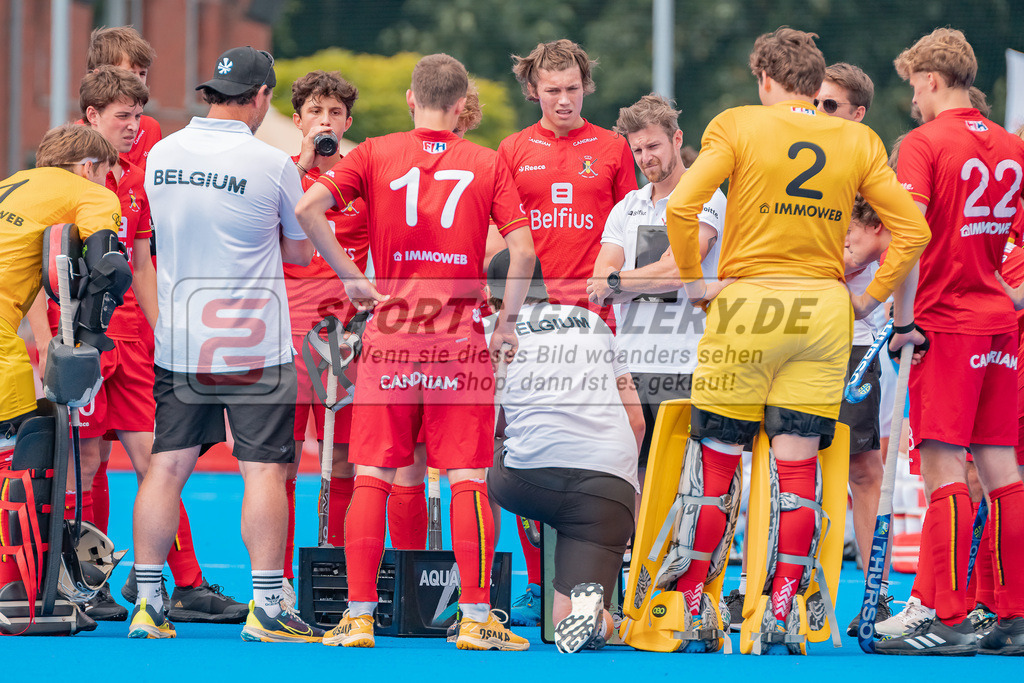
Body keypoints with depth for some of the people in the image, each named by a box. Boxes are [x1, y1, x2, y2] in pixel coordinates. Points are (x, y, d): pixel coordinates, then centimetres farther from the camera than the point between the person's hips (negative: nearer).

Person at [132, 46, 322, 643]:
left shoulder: (162, 154, 2)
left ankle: (147, 604, 8)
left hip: (177, 342, 4)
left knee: (167, 467, 7)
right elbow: (301, 252, 1)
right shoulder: (273, 163, -11)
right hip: (257, 347, -4)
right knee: (264, 470, -1)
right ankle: (266, 608, -3)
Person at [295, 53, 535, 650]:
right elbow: (523, 248, -7)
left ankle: (359, 617, 3)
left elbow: (307, 208, -9)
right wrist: (509, 320, 2)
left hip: (391, 332, 1)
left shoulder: (375, 155, 2)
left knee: (372, 477, 5)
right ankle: (476, 619, 0)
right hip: (462, 338, -1)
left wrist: (352, 278, -2)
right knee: (468, 478, 2)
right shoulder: (488, 164, 1)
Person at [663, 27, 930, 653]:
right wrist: (871, 298, 10)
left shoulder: (737, 126, -1)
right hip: (824, 309, 2)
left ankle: (690, 604, 11)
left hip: (745, 301, -2)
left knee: (717, 461, 5)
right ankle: (784, 613, -1)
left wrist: (695, 281, 0)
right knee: (798, 464, 3)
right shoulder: (860, 141, 8)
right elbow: (913, 230, 3)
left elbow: (682, 207, -11)